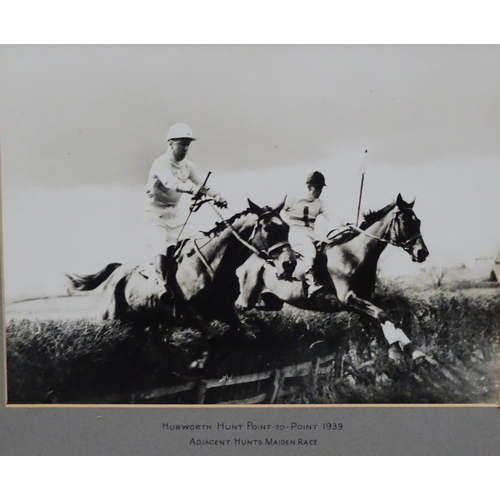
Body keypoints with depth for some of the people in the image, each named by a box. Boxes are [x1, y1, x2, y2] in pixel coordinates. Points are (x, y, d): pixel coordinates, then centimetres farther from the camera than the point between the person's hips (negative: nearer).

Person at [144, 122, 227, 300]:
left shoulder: (188, 166, 3)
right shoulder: (160, 164, -18)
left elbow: (203, 183, -10)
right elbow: (171, 182, -38)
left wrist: (216, 196, -31)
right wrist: (193, 189, -55)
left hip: (175, 213, 7)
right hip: (156, 213, -7)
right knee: (160, 247, -20)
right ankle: (162, 284, -21)